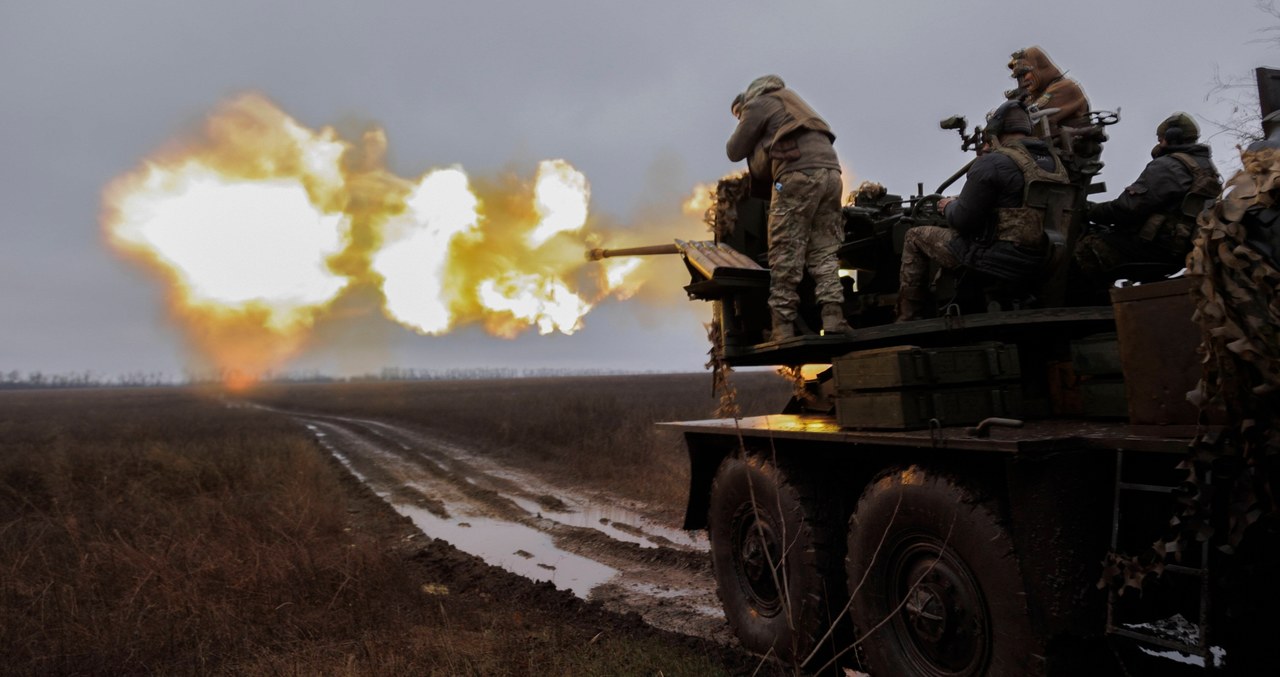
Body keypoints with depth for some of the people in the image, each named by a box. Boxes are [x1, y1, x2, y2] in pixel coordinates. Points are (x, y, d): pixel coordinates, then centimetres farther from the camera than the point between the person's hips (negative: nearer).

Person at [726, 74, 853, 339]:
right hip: (830, 171, 7)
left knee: (785, 255, -5)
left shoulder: (757, 104, 11)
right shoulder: (792, 102, 33)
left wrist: (744, 132, 30)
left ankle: (783, 327, -7)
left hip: (799, 174, -7)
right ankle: (833, 317, -5)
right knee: (824, 252, 7)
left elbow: (735, 152, 13)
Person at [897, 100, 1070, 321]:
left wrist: (949, 206, 10)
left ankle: (907, 320, 8)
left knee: (916, 237, 9)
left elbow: (962, 220, -13)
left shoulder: (992, 163, -13)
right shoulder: (1056, 163, 10)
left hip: (996, 261, -8)